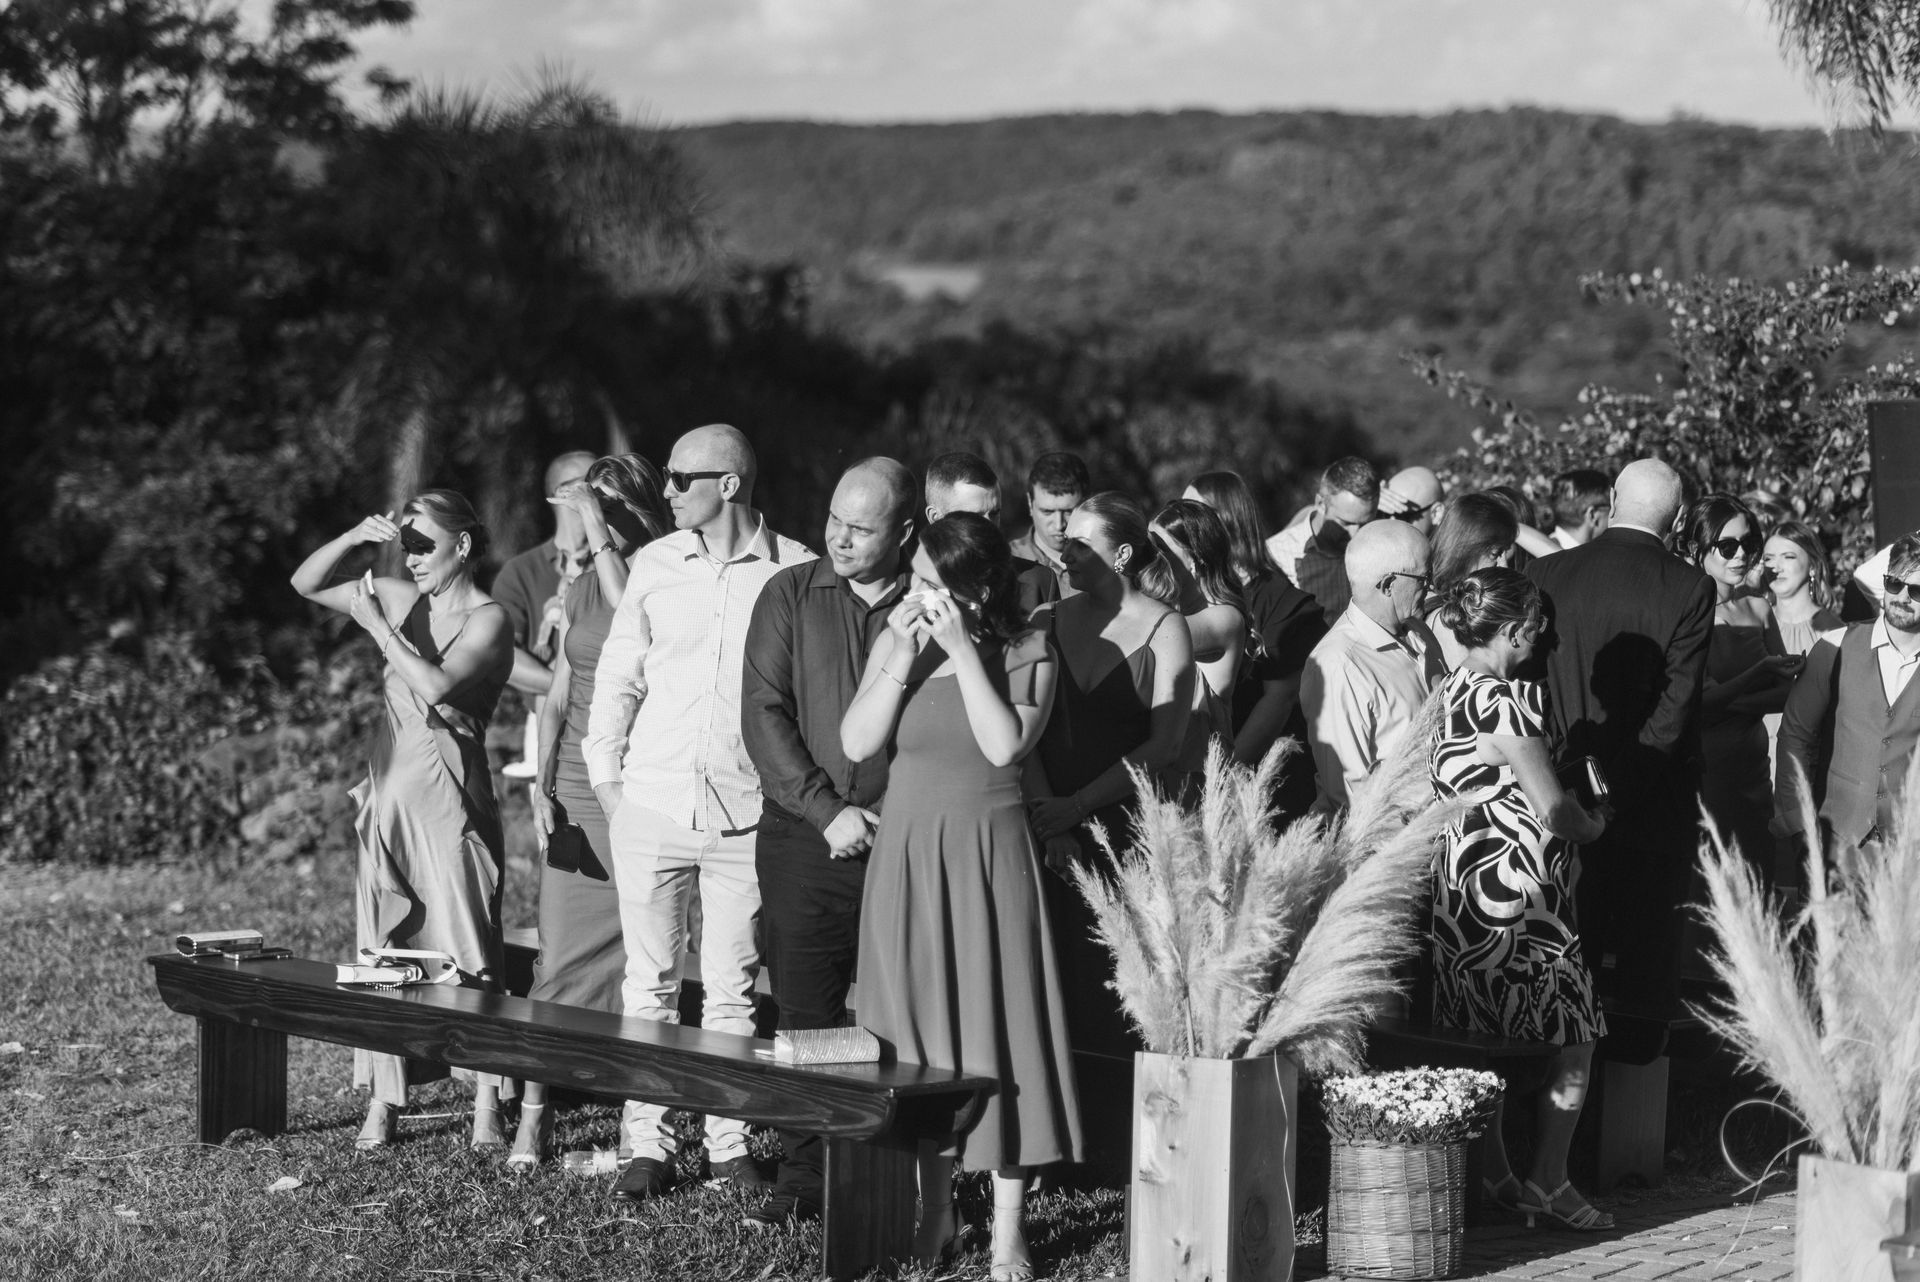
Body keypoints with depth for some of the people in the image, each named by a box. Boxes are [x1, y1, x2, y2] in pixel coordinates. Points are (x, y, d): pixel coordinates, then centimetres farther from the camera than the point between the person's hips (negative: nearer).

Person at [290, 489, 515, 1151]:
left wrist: (376, 624, -11)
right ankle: (382, 1103, 8)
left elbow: (436, 684, -20)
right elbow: (305, 584, 14)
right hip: (388, 793, 6)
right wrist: (354, 538, -2)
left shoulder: (488, 619, -5)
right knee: (381, 955, 5)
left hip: (449, 800, -6)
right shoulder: (400, 598, 12)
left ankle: (487, 1105, -6)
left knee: (467, 954, -8)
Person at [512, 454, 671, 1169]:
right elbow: (558, 695, 14)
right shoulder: (581, 591, 13)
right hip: (576, 792, 4)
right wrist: (542, 786, 5)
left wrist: (598, 533, -20)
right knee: (563, 955, 1)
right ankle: (533, 1113, 4)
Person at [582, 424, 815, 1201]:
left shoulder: (795, 570, -2)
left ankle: (730, 1144, 12)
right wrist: (606, 774, 4)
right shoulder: (655, 563, 6)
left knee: (731, 989, 4)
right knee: (649, 982, 4)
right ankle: (647, 1144, 10)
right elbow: (618, 673, 11)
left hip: (745, 810, -2)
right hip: (650, 804, 2)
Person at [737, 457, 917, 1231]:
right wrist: (826, 809, -7)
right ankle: (804, 1178, 8)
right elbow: (764, 713, 1)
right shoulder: (791, 595, 7)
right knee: (805, 1013, 1)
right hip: (804, 838, 1)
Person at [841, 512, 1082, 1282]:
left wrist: (964, 651, -17)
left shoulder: (1025, 652, -3)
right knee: (917, 1027, 6)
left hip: (988, 855, -3)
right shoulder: (898, 641, 3)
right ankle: (934, 1209, 19)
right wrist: (905, 659, -14)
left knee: (997, 1024, -2)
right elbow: (857, 744, -5)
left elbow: (1005, 745, -17)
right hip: (907, 853, 3)